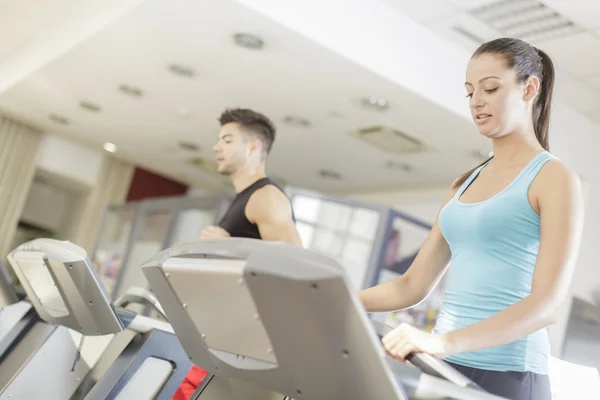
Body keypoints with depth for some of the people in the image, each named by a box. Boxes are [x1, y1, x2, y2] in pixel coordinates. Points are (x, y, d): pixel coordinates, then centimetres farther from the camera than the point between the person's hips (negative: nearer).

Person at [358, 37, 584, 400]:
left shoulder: (555, 179, -5)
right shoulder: (465, 183, 15)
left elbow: (547, 302, -17)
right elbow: (414, 285, 14)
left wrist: (446, 341, -28)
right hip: (444, 369, 6)